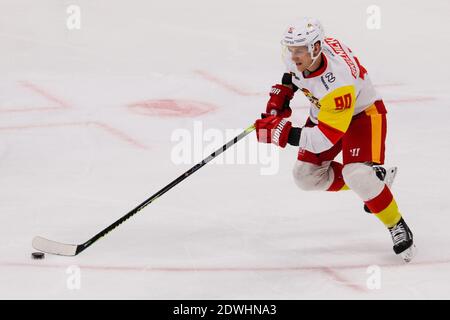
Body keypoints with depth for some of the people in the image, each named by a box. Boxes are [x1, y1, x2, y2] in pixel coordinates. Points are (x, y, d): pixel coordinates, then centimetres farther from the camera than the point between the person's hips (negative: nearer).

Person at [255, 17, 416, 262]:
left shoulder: (338, 81, -41)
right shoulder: (301, 54, -20)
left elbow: (326, 137, -39)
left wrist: (282, 133, -42)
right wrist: (281, 94, 1)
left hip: (362, 113, -8)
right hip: (323, 112, 8)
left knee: (358, 176, -28)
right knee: (306, 175, 0)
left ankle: (398, 227, -6)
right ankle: (369, 184, 20)